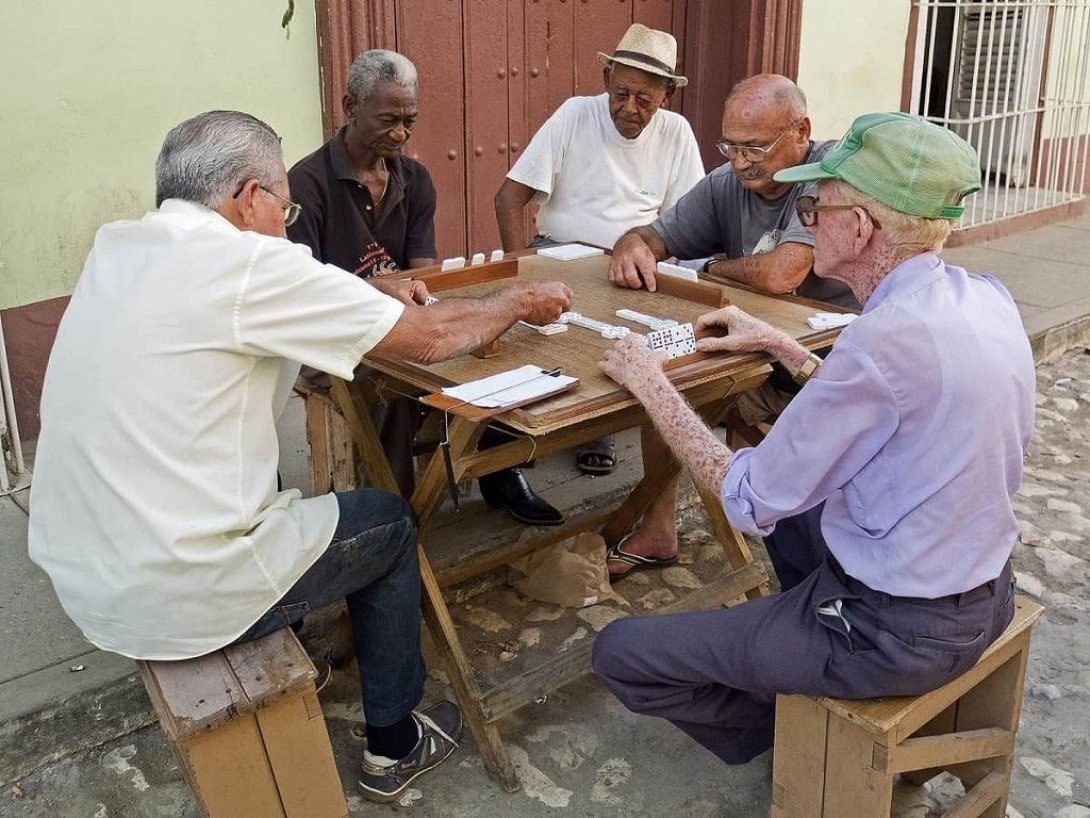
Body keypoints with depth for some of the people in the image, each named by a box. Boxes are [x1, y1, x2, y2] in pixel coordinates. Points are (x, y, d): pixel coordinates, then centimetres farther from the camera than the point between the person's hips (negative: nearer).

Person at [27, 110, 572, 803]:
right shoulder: (244, 262, -19)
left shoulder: (117, 250, 5)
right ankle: (394, 744, 28)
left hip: (80, 581, 8)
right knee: (390, 523, 14)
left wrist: (370, 293, 10)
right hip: (170, 601, -8)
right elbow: (432, 337, -11)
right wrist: (521, 300, 6)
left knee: (279, 503, 31)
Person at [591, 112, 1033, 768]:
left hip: (897, 634, -9)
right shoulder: (985, 296, -3)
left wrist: (653, 387, -11)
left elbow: (750, 500, -21)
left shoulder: (889, 336, -29)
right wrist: (782, 347, 14)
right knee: (793, 505, 34)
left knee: (620, 653, 0)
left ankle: (785, 732, 19)